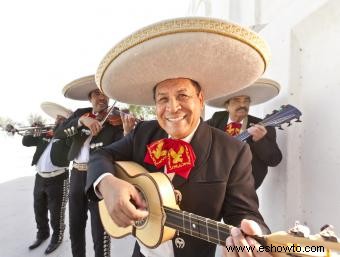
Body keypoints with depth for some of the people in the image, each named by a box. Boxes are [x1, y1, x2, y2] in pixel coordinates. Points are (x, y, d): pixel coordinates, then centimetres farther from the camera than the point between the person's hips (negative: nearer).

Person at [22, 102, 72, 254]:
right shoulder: (45, 135, 11)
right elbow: (25, 142, 12)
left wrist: (60, 128, -16)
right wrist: (32, 134, -6)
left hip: (58, 179, -6)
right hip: (40, 178, 6)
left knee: (56, 213, 5)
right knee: (39, 211, 21)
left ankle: (57, 238, 27)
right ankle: (42, 234, 43)